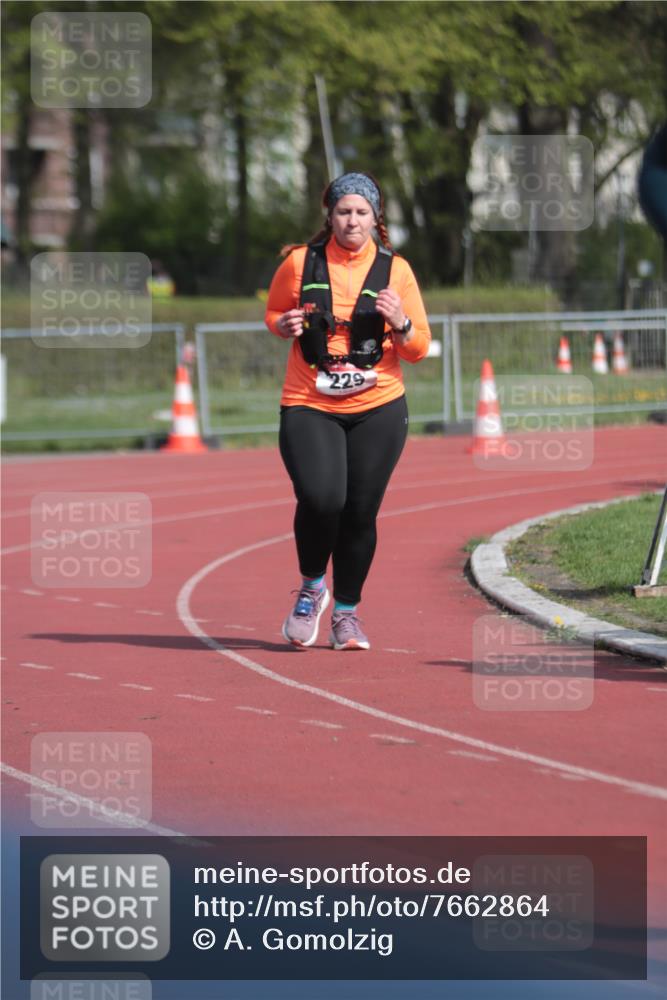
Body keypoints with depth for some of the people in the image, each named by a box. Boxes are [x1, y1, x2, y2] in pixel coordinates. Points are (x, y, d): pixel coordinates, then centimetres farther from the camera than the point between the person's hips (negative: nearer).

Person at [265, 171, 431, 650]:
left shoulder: (395, 269, 2)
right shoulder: (300, 262, 1)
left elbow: (419, 348, 6)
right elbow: (273, 314, 17)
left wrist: (400, 322, -15)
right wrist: (286, 326, -6)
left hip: (377, 411, 1)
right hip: (309, 407, -1)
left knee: (360, 512, 0)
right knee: (321, 499, -20)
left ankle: (346, 612, 20)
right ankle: (311, 588, 9)